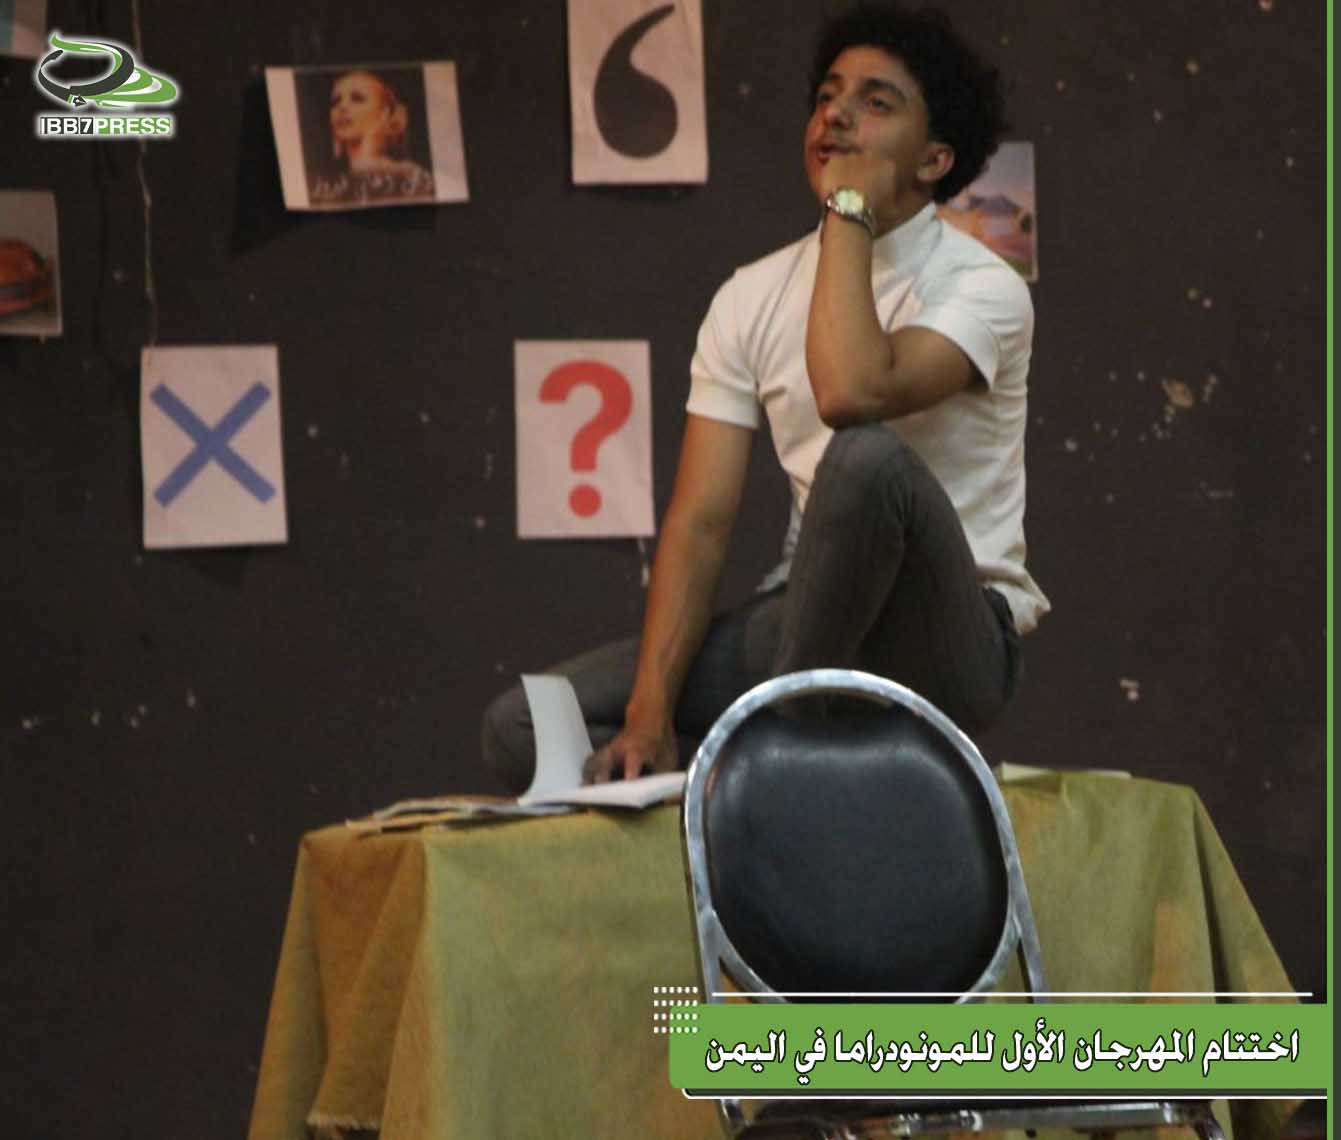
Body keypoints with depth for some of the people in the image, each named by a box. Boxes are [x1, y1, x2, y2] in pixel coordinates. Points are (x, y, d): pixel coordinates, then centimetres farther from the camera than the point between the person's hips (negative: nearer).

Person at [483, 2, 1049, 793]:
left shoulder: (983, 287, -9)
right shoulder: (753, 298, 8)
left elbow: (850, 394, -31)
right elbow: (702, 521, 1)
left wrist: (850, 210, -18)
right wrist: (650, 713, -12)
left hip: (945, 649, -5)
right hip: (808, 625, 5)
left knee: (868, 457, -37)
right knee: (523, 728, -11)